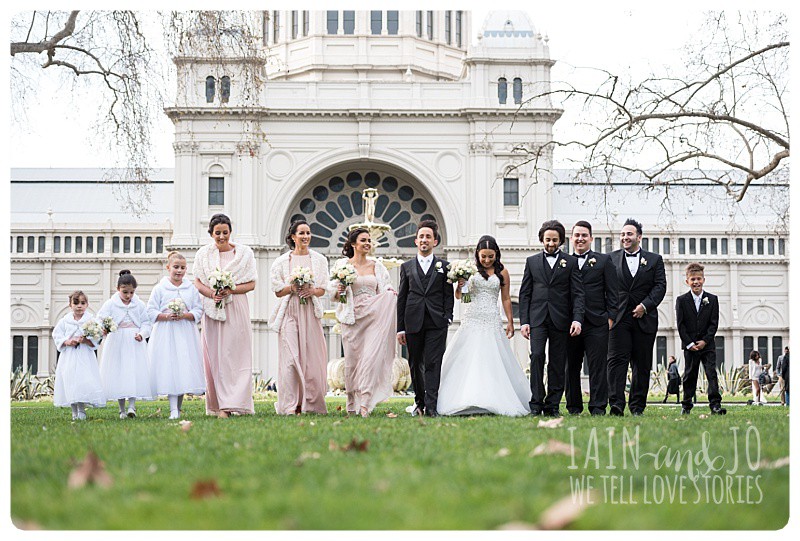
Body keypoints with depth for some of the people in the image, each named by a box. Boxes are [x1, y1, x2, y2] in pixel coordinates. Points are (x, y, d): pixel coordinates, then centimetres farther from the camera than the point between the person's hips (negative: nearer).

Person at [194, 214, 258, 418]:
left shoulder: (244, 253, 3)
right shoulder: (203, 254, 7)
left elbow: (251, 284, 2)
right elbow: (197, 283, 6)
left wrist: (231, 290, -14)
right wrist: (211, 293, -13)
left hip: (236, 310, -1)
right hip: (212, 309, 1)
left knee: (236, 354, -7)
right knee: (215, 357, -2)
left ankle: (236, 403, -8)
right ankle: (220, 405, 0)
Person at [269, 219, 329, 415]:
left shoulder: (319, 259, 10)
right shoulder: (282, 261, 6)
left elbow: (322, 289, 10)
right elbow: (278, 291, 6)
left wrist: (311, 291, -11)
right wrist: (292, 287, -12)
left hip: (310, 313, 2)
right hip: (290, 312, -2)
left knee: (312, 357, -2)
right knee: (290, 358, -9)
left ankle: (310, 404, 4)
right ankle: (291, 405, -9)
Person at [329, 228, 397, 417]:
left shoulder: (377, 266, 12)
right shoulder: (342, 265, 5)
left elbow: (385, 291, 15)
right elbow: (333, 292, 6)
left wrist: (390, 293, -6)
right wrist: (339, 291, -15)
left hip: (373, 318, 1)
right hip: (352, 319, -1)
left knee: (371, 357, -12)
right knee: (352, 359, 1)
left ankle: (365, 401, -12)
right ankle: (353, 403, 12)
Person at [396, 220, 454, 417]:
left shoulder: (444, 266, 8)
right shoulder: (407, 267, 11)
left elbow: (449, 296, 7)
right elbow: (401, 298, 9)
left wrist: (447, 318, -7)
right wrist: (400, 328, 5)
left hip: (436, 324, -2)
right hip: (413, 324, 2)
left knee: (433, 364, -8)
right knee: (416, 365, 8)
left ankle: (431, 406, -13)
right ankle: (420, 403, 20)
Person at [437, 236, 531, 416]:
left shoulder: (502, 272, 6)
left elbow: (506, 299, 11)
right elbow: (458, 296, 5)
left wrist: (510, 322, 7)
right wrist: (460, 286, -16)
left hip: (492, 322, 0)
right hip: (471, 321, 0)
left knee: (492, 361, -3)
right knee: (466, 360, -4)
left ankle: (495, 402, 0)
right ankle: (467, 402, -1)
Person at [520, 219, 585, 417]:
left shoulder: (570, 262, 9)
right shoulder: (532, 261, 13)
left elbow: (577, 294, 3)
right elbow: (524, 294, 10)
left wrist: (577, 319, -10)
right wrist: (524, 321, 0)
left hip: (561, 320, 0)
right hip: (537, 319, 0)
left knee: (558, 363, 2)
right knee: (537, 356, -16)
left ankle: (552, 406, 8)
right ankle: (536, 404, -13)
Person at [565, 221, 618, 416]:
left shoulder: (604, 261, 9)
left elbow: (612, 292, 5)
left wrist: (611, 317, -3)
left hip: (596, 323, -2)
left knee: (597, 367, -3)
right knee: (571, 367, 6)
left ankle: (598, 407, 0)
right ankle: (574, 407, 13)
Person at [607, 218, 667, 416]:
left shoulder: (654, 260, 11)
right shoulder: (611, 258, 10)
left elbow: (660, 286, 2)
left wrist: (645, 305, -11)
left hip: (644, 318, 1)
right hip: (619, 318, -1)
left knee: (642, 364, 4)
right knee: (617, 360, -11)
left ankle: (637, 406, 10)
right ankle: (616, 405, -17)